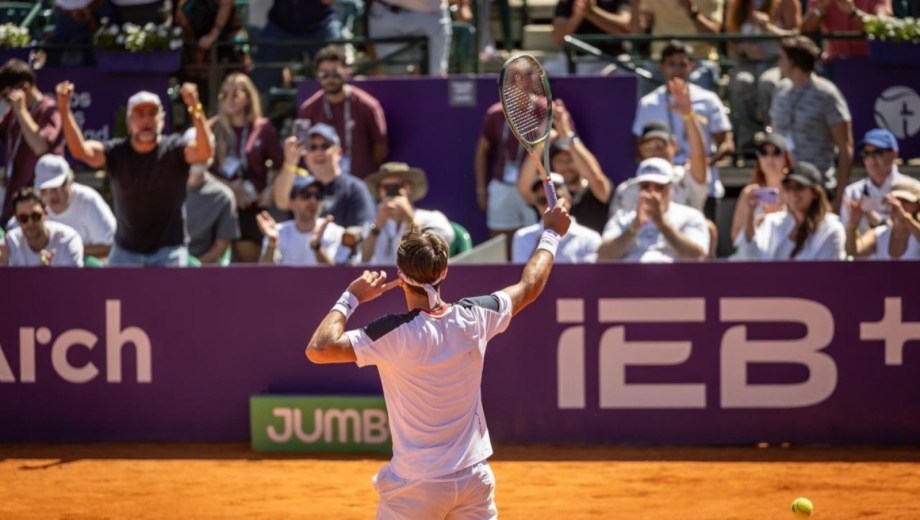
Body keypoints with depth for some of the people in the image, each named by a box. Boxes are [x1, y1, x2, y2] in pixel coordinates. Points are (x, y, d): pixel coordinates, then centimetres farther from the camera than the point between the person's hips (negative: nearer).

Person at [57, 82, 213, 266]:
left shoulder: (174, 150, -8)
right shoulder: (116, 152, -2)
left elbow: (204, 152, -28)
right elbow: (80, 150, -18)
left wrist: (195, 109, -44)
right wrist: (64, 110, -33)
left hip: (169, 252, -3)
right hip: (126, 252, 3)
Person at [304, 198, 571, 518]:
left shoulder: (397, 333, -19)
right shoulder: (474, 318, -5)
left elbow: (318, 349, -25)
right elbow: (529, 287, 14)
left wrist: (351, 298, -11)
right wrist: (551, 234, 31)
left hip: (416, 487, -4)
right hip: (475, 478, 4)